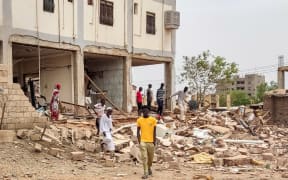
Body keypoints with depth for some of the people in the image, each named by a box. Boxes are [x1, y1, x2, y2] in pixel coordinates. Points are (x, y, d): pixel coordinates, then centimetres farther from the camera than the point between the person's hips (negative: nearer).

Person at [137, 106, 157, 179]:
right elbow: (138, 132, 5)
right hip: (143, 141, -1)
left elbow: (154, 132, 3)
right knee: (144, 157, -8)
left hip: (151, 142, 1)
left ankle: (149, 168, 38)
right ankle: (146, 173, -5)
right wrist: (139, 141, -1)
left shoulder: (153, 120, -1)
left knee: (150, 157, 12)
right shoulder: (139, 120, 1)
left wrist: (154, 141, 0)